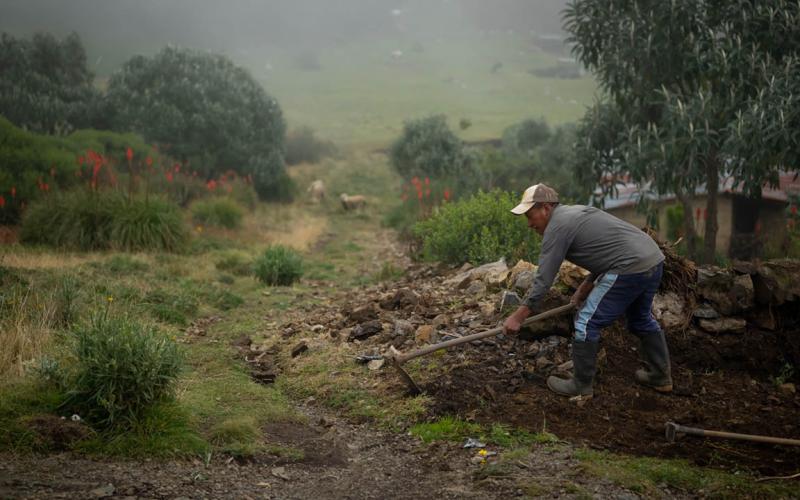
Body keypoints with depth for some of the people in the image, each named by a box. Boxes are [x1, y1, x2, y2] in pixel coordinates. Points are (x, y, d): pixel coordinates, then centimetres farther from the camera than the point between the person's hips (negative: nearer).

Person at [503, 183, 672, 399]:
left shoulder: (557, 226, -8)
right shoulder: (575, 212, 21)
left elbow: (544, 279, -10)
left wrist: (518, 316, -7)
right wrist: (586, 285, 22)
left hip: (630, 268, -10)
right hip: (654, 259, 10)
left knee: (587, 322, -1)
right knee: (641, 319, 27)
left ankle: (581, 386, 8)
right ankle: (660, 376, 38)